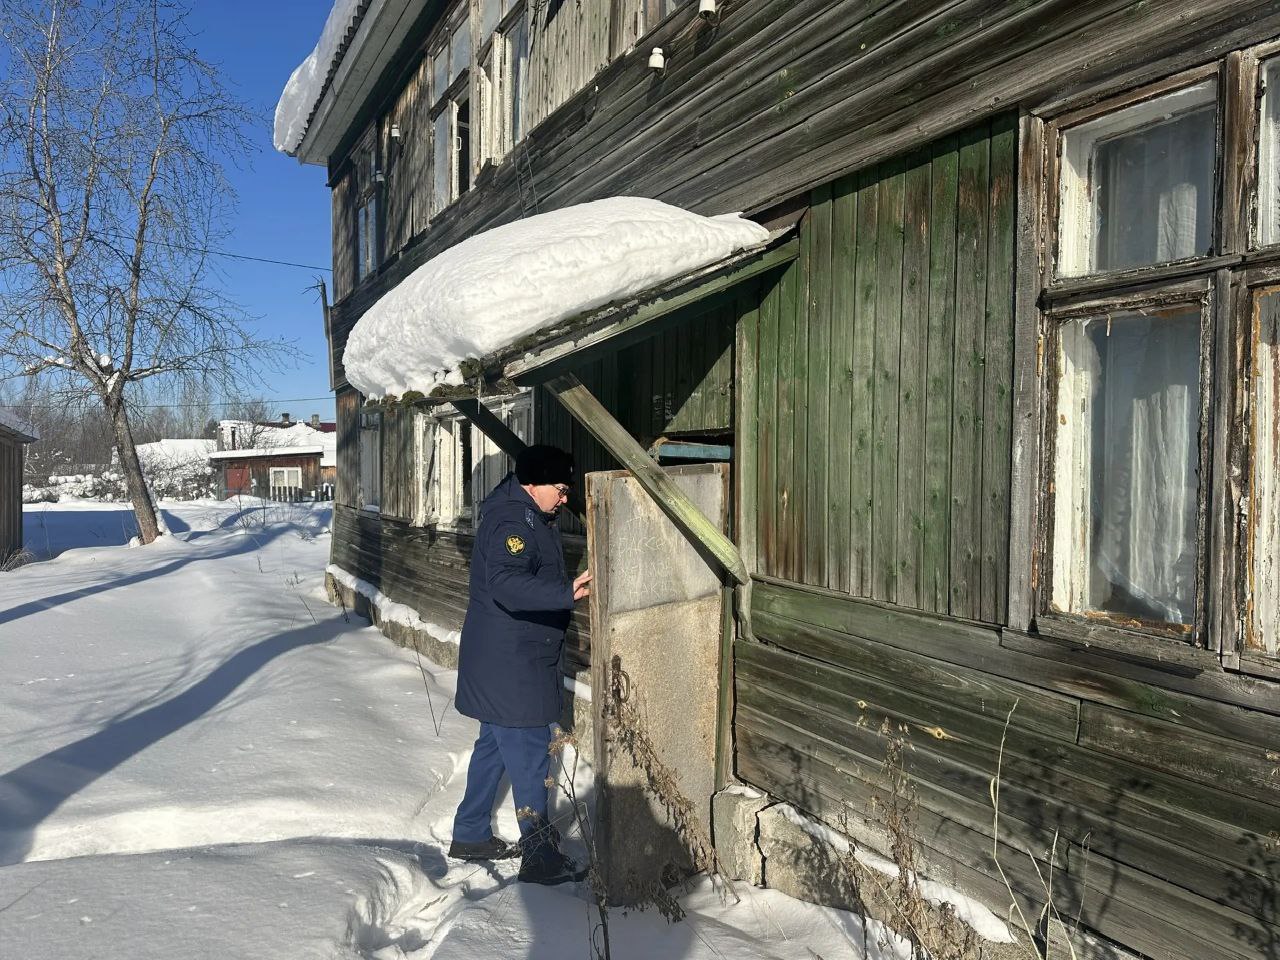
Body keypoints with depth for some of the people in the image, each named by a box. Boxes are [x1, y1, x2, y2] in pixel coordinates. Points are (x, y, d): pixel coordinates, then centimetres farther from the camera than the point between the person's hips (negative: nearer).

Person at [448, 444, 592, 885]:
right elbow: (507, 583, -38)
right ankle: (540, 856, 8)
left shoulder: (527, 515, 13)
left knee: (495, 744, 20)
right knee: (529, 754, -3)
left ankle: (470, 835, 34)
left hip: (505, 662, 11)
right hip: (509, 664, -11)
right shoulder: (510, 522, -21)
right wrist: (567, 593, -49)